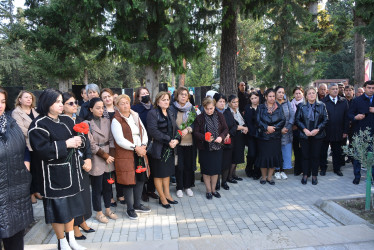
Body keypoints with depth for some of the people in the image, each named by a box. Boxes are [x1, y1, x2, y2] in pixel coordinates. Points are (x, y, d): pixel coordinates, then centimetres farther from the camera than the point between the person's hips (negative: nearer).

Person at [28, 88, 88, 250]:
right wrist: (66, 144, -21)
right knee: (59, 208, 4)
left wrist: (79, 140, -10)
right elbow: (42, 149, -21)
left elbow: (81, 137, 13)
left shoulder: (67, 120, 8)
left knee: (71, 205, 15)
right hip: (54, 174, -6)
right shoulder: (39, 125, -11)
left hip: (71, 170, 6)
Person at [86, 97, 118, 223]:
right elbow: (91, 145, -11)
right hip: (96, 159, -5)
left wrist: (111, 155, -3)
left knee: (108, 185, 14)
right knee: (97, 187, 5)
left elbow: (111, 139, 6)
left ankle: (108, 209, 29)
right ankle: (99, 213, 21)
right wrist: (105, 156, -10)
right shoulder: (87, 124, -9)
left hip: (108, 157, 5)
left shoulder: (107, 121, 6)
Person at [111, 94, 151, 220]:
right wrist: (135, 147, -18)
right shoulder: (116, 120, -8)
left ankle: (137, 204, 30)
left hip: (140, 153, 6)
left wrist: (143, 146, -6)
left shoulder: (136, 116, 12)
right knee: (128, 181, 0)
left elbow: (144, 132, 10)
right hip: (125, 155, -6)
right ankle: (130, 209, 18)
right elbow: (120, 140, -17)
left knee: (141, 178, 12)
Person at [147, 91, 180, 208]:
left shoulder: (170, 113, 13)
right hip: (158, 149, -7)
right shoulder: (152, 113, -10)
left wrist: (176, 139, -10)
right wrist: (168, 140, -20)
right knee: (159, 173, 4)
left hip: (170, 148, 7)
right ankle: (162, 198, 17)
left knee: (167, 172, 15)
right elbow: (153, 131, -21)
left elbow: (176, 128, 11)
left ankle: (167, 194, 27)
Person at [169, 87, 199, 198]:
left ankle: (188, 186, 25)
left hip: (190, 142, 3)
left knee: (189, 165, 8)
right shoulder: (172, 108, -2)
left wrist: (188, 129, -14)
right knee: (179, 166, 3)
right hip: (177, 142, -3)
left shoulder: (191, 108, 8)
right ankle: (179, 188, 19)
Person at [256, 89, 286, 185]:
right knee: (264, 155, 1)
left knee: (274, 155, 2)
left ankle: (269, 177, 17)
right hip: (263, 136, -2)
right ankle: (263, 176, 16)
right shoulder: (261, 108, 3)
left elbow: (283, 120, -1)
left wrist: (273, 128, -13)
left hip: (276, 136, 2)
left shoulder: (279, 107, 8)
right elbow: (258, 121, -5)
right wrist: (267, 127, -18)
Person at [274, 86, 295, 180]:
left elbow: (292, 116, -1)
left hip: (287, 133, 3)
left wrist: (287, 128, -13)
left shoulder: (287, 103, 6)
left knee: (286, 151, 5)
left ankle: (282, 170, 19)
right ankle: (277, 171, 17)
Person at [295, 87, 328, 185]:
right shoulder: (301, 106, 3)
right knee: (305, 155, 5)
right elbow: (297, 119, 0)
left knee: (315, 155, 6)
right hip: (304, 135, 0)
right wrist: (304, 129, -12)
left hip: (317, 135, 0)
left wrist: (317, 129, -12)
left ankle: (314, 176, 18)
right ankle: (305, 175, 17)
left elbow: (325, 119, 1)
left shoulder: (321, 105, 4)